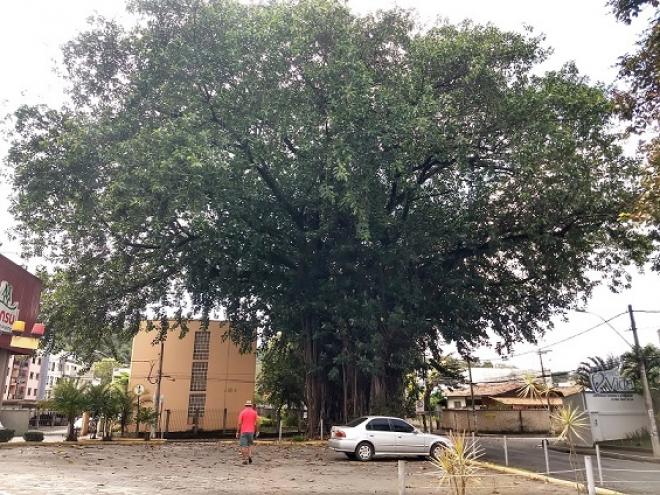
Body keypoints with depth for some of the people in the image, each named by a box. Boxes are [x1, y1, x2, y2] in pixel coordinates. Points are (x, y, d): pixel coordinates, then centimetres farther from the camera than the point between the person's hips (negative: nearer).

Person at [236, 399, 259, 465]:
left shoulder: (242, 412, -2)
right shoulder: (254, 412, 3)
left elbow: (239, 423, -6)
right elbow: (257, 423, 1)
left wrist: (237, 432, 0)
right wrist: (257, 431, 9)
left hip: (243, 432, -2)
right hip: (251, 431, 2)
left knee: (243, 446, 3)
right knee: (250, 444, 19)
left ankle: (245, 459, -1)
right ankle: (250, 456, 2)